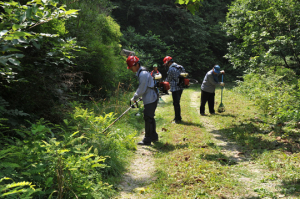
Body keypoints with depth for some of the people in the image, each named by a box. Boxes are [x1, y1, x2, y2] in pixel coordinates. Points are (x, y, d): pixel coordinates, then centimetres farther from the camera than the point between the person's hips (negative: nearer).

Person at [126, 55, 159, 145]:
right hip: (151, 99, 10)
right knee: (150, 118, 17)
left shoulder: (143, 74, -21)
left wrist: (134, 98, -7)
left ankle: (147, 140, 5)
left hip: (150, 100, -10)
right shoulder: (140, 73, 12)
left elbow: (142, 90, -19)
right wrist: (135, 97, 15)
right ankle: (154, 137, 29)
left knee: (148, 119, -3)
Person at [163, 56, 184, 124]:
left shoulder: (171, 68, -12)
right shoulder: (179, 67, 13)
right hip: (180, 87, 9)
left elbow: (169, 79, -4)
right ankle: (178, 117, 26)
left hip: (175, 88, -9)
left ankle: (177, 119, 4)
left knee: (176, 103, -2)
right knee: (177, 103, 18)